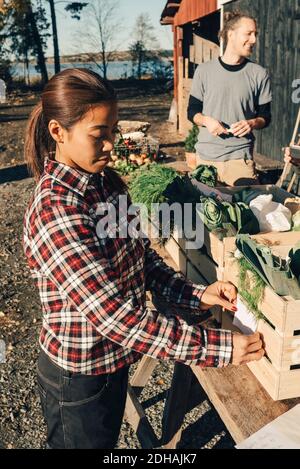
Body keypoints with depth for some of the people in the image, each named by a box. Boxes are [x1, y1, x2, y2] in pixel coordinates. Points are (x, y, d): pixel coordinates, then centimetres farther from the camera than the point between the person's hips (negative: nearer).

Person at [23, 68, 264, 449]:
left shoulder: (107, 181, -5)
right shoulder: (55, 213, -31)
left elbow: (142, 256, 1)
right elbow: (117, 317, -33)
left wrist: (195, 295, -13)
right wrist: (218, 347, -30)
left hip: (115, 360, 7)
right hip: (78, 376, -7)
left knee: (109, 439, 30)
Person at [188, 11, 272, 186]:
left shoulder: (260, 74, 3)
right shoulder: (204, 70, 3)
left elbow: (265, 116, 7)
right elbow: (192, 111, 8)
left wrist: (252, 123, -14)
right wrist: (206, 120, -13)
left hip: (240, 158, 0)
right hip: (205, 155, 1)